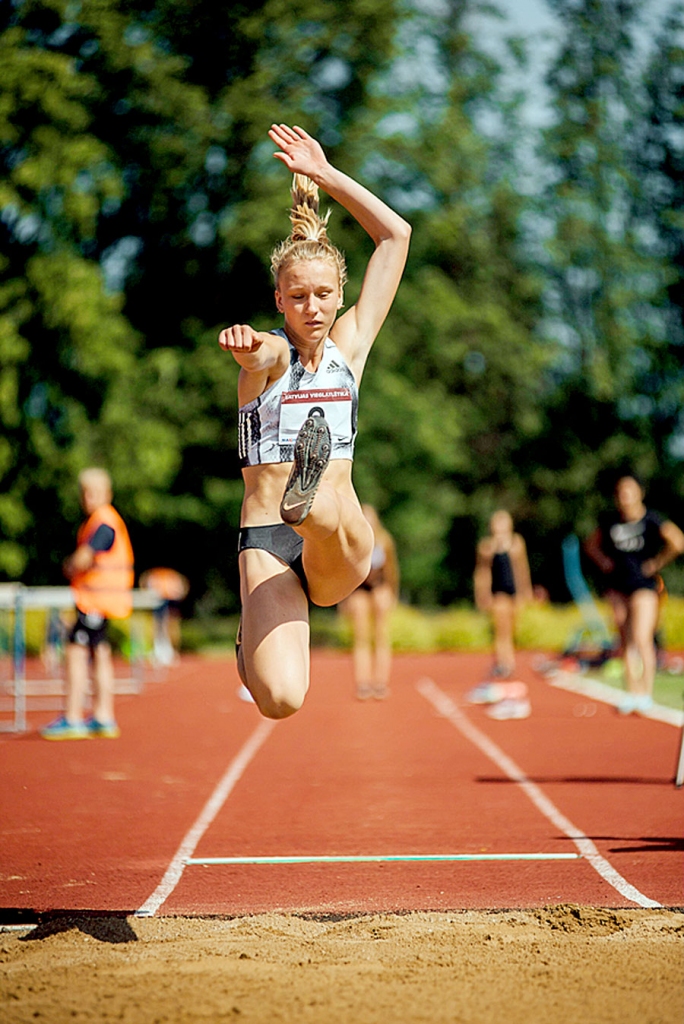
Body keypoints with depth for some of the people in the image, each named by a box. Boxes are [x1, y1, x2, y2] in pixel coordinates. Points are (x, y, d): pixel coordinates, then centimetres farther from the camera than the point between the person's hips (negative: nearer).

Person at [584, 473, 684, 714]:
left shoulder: (651, 520, -11)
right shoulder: (610, 521, 4)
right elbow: (591, 544, 21)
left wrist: (657, 562, -15)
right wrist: (603, 561, 5)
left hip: (644, 585, -5)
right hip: (617, 587, 5)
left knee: (642, 639, -13)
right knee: (626, 641, 8)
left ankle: (647, 692, -1)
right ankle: (632, 692, 17)